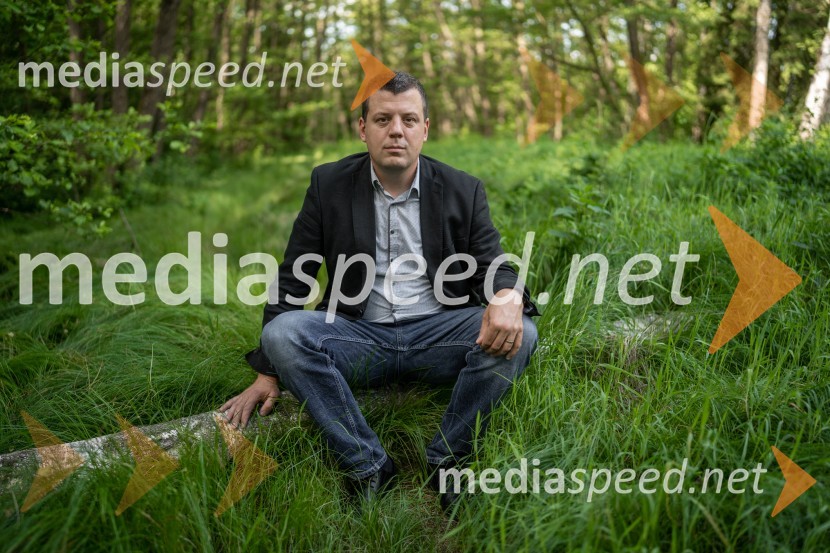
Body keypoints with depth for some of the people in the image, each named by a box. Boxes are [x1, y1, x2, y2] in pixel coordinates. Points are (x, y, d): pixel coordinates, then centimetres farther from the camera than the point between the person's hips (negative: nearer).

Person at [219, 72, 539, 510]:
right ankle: (368, 468, -19)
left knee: (518, 332, -26)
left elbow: (494, 270, 4)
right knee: (281, 332, -27)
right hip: (360, 338, 0)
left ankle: (446, 461, -12)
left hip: (438, 336, 0)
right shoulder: (329, 185, 4)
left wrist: (509, 299, -25)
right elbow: (292, 280, 5)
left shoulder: (463, 190, 5)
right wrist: (267, 373, 0)